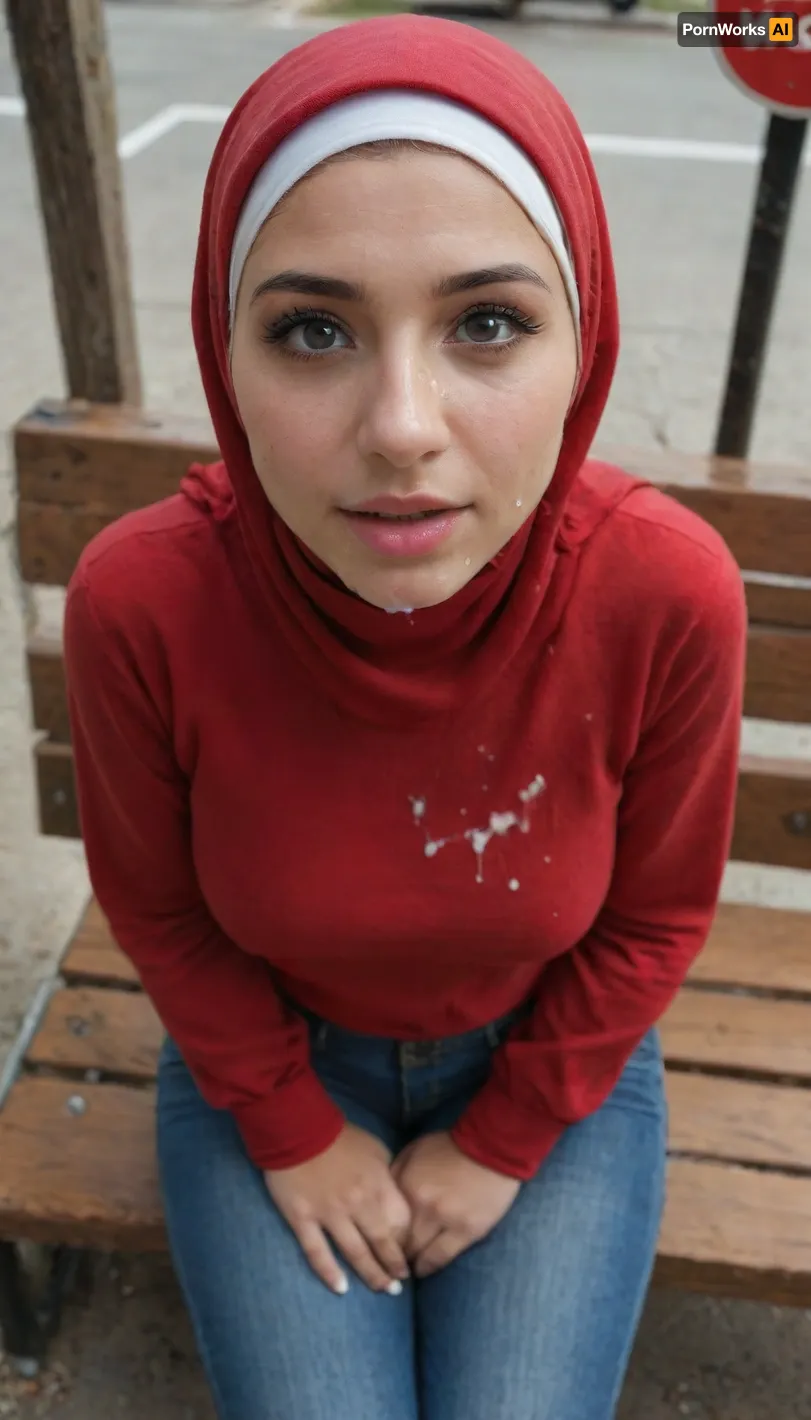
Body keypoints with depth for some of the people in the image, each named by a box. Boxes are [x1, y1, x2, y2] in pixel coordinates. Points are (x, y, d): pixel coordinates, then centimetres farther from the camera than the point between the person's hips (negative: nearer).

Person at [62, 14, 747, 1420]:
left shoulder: (669, 590, -29)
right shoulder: (141, 600, -30)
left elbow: (654, 916, -10)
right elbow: (156, 906, -9)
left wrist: (503, 1143, -5)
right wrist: (295, 1134, -4)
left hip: (554, 1070, 1)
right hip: (267, 1061, 0)